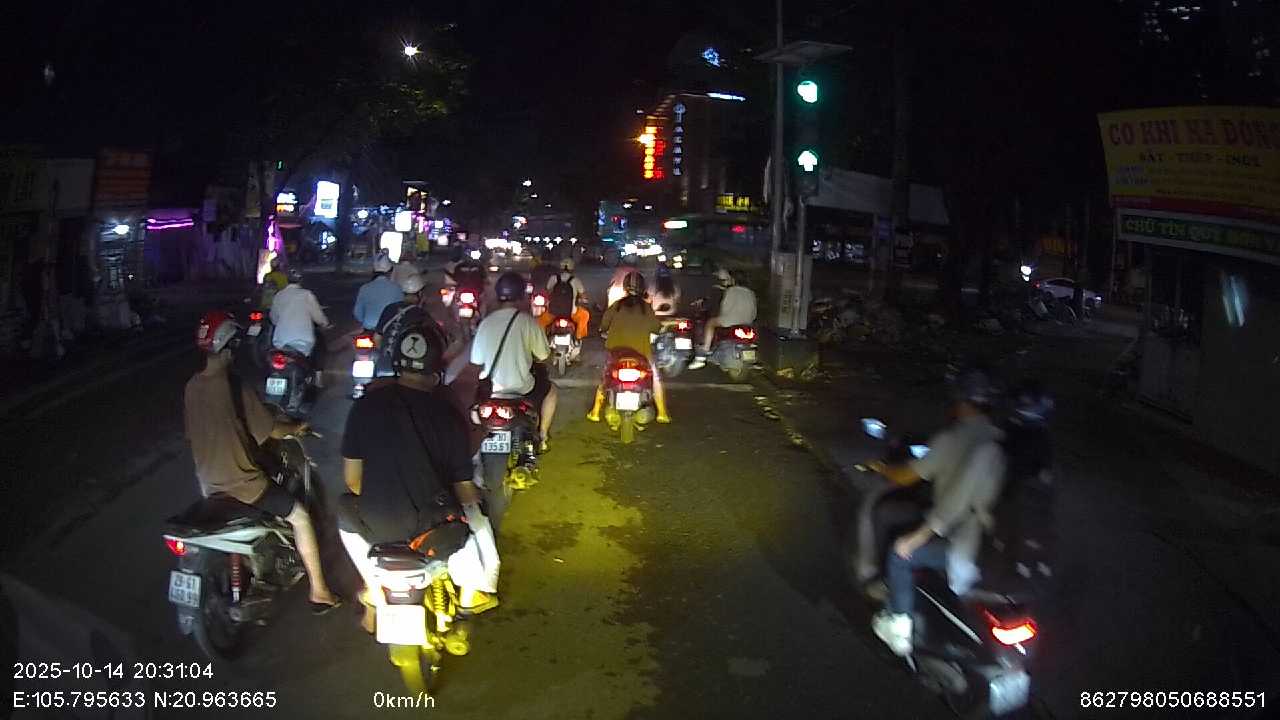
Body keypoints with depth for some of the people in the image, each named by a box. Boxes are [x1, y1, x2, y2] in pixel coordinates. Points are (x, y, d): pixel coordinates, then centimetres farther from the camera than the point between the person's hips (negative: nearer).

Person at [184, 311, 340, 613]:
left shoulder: (191, 387, -2)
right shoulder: (235, 387, -23)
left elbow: (193, 433, 10)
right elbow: (271, 430, -16)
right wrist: (296, 428, 4)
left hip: (209, 484, 7)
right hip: (242, 483, -7)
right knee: (300, 516, 5)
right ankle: (319, 591, 6)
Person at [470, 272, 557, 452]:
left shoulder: (486, 322, -1)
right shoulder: (527, 321, -10)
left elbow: (476, 361, 2)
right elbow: (542, 355, -3)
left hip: (488, 390, 4)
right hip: (521, 389, -3)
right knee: (550, 390, 27)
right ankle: (542, 436, 29)